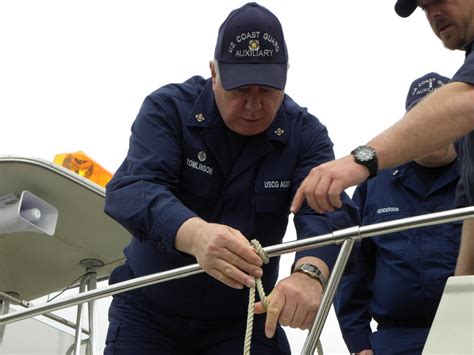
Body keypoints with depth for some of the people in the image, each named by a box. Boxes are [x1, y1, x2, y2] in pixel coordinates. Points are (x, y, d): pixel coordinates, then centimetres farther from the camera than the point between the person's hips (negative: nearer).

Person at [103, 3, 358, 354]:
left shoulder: (304, 133, -9)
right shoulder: (168, 109, -13)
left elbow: (328, 210, -24)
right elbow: (131, 190, -28)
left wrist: (309, 272, -48)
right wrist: (195, 235, -49)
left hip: (245, 321, 1)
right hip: (149, 312, -1)